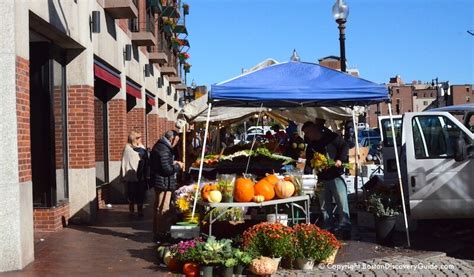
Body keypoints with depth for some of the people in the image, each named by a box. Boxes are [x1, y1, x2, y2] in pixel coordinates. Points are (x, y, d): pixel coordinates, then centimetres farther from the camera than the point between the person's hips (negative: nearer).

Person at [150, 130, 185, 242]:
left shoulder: (160, 146, 13)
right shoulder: (164, 150, -20)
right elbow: (167, 169, -23)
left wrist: (173, 163, 10)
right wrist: (178, 166, -8)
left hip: (159, 182, 11)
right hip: (164, 183, -11)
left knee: (158, 208, 17)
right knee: (164, 209, -4)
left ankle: (157, 232, 27)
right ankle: (161, 234, 3)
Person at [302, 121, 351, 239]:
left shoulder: (332, 137, -3)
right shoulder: (311, 146, 12)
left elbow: (345, 147, -2)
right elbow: (309, 163, 11)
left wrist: (340, 159, -16)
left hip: (336, 177, -6)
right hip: (322, 179, 6)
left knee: (342, 205, -5)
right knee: (325, 208, 8)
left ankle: (344, 229, 0)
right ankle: (328, 230, 16)